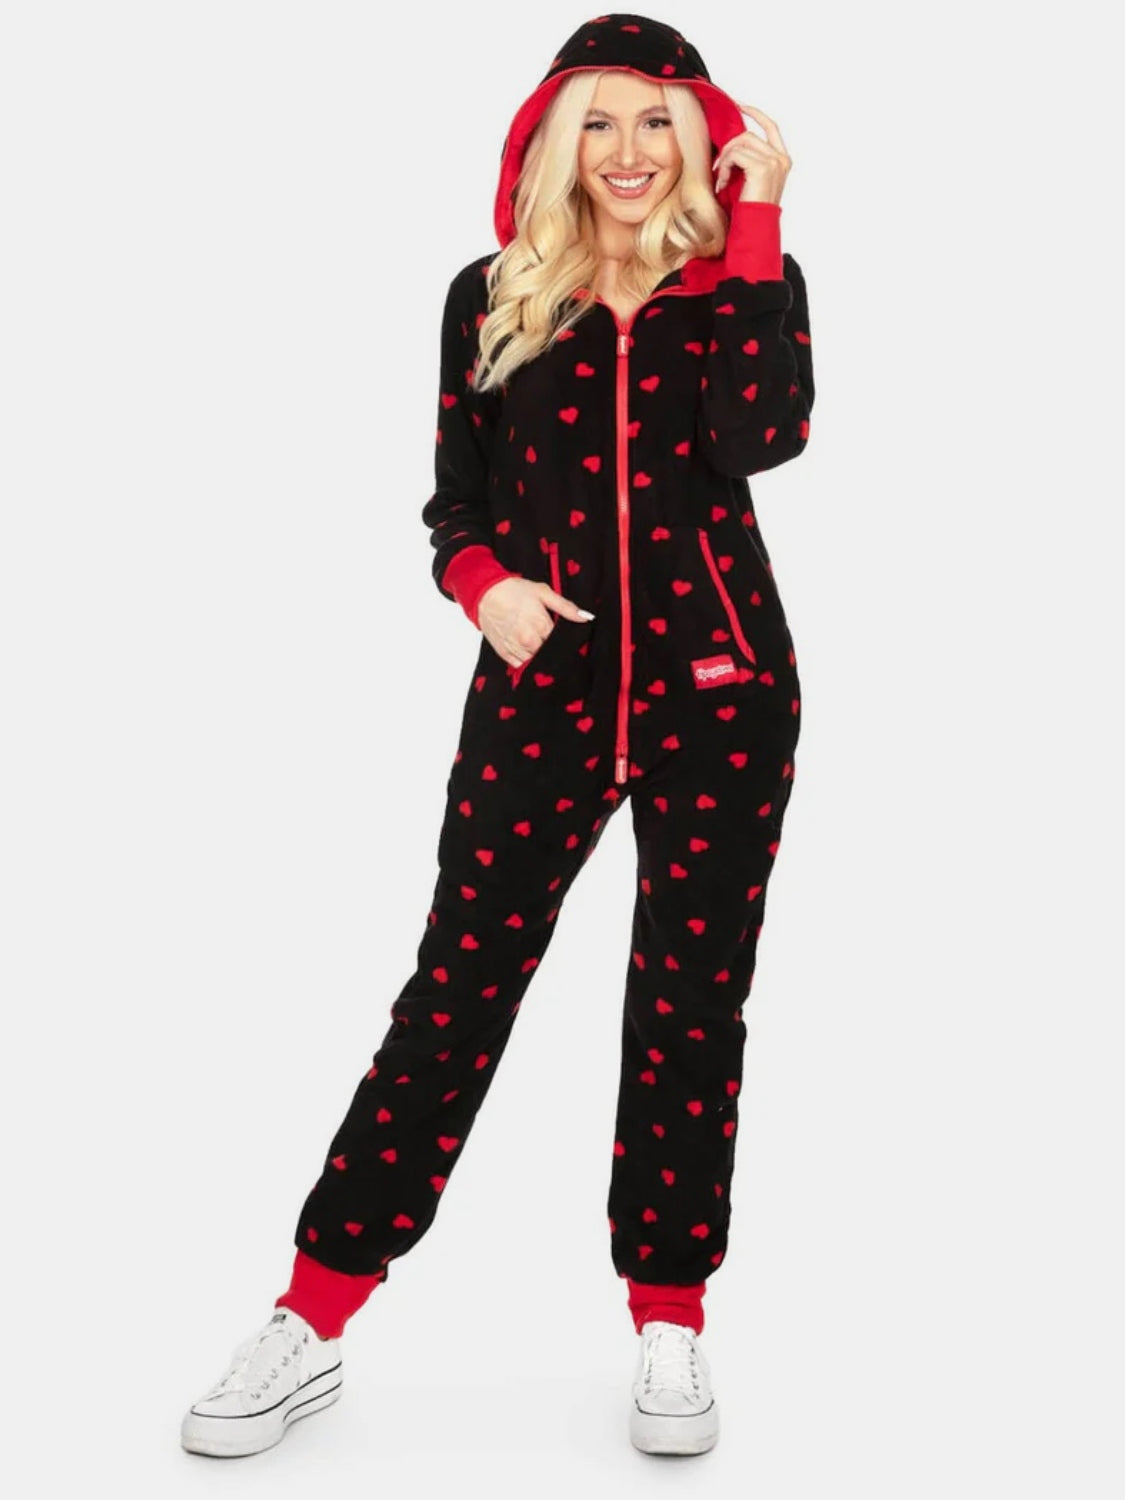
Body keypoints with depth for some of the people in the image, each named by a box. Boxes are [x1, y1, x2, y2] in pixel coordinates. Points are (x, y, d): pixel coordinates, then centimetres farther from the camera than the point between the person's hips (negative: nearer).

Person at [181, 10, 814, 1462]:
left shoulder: (743, 281, 3)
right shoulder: (493, 299, 7)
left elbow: (766, 434, -18)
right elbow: (455, 498, 10)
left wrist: (755, 222, -14)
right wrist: (483, 582, -11)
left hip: (721, 690, 0)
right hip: (543, 687, 1)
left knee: (692, 1004, 4)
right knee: (456, 988, -2)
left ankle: (669, 1328, 19)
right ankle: (310, 1326, 6)